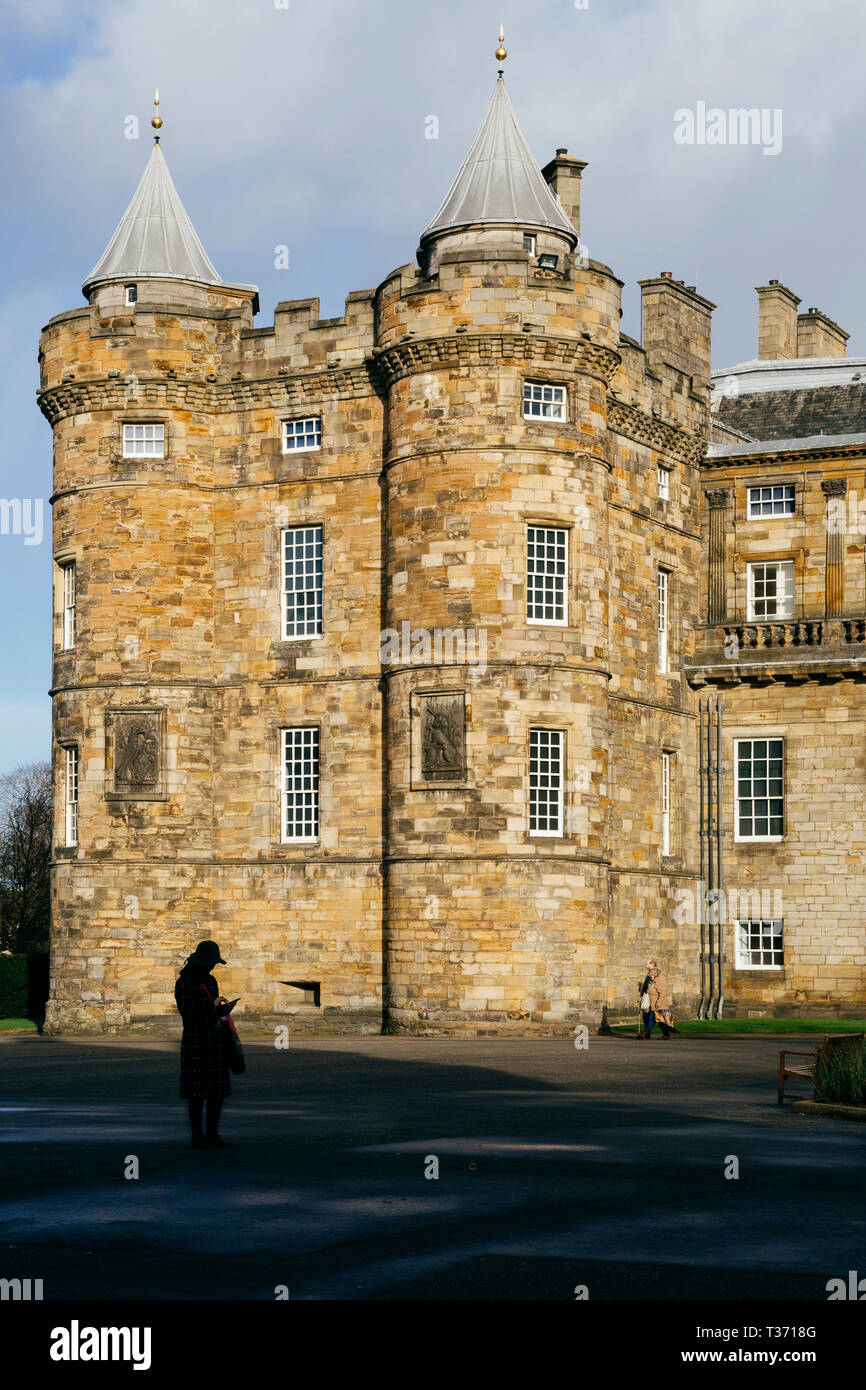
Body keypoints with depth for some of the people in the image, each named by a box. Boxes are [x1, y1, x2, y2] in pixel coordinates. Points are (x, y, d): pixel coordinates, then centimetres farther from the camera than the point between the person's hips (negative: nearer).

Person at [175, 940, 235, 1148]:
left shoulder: (210, 981, 16)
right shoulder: (184, 982, -7)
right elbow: (187, 1010, -16)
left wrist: (223, 1009, 1)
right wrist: (213, 1005, -10)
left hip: (215, 1040, 7)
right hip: (195, 1040, -7)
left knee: (219, 1090, 5)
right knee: (197, 1092, -4)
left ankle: (213, 1133, 12)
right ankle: (197, 1136, 2)